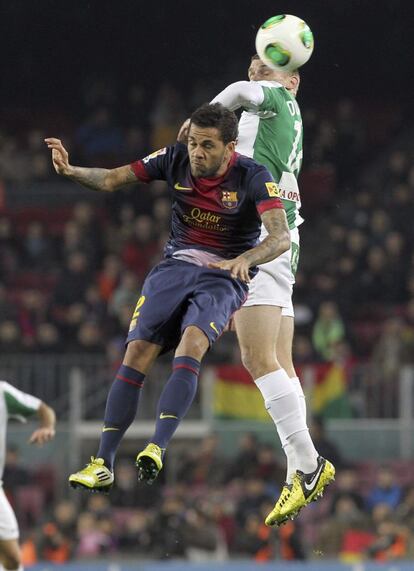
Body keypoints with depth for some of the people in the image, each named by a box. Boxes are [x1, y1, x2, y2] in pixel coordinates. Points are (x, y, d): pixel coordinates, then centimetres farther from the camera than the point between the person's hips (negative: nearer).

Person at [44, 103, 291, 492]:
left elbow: (281, 236, -26)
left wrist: (245, 259, -46)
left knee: (192, 341, -31)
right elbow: (113, 179, -1)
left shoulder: (253, 177, -15)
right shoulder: (176, 160, -5)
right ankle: (103, 463, -7)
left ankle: (158, 447, -40)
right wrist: (71, 171, -20)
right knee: (136, 352, -11)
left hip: (224, 275, -3)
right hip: (175, 267, 4)